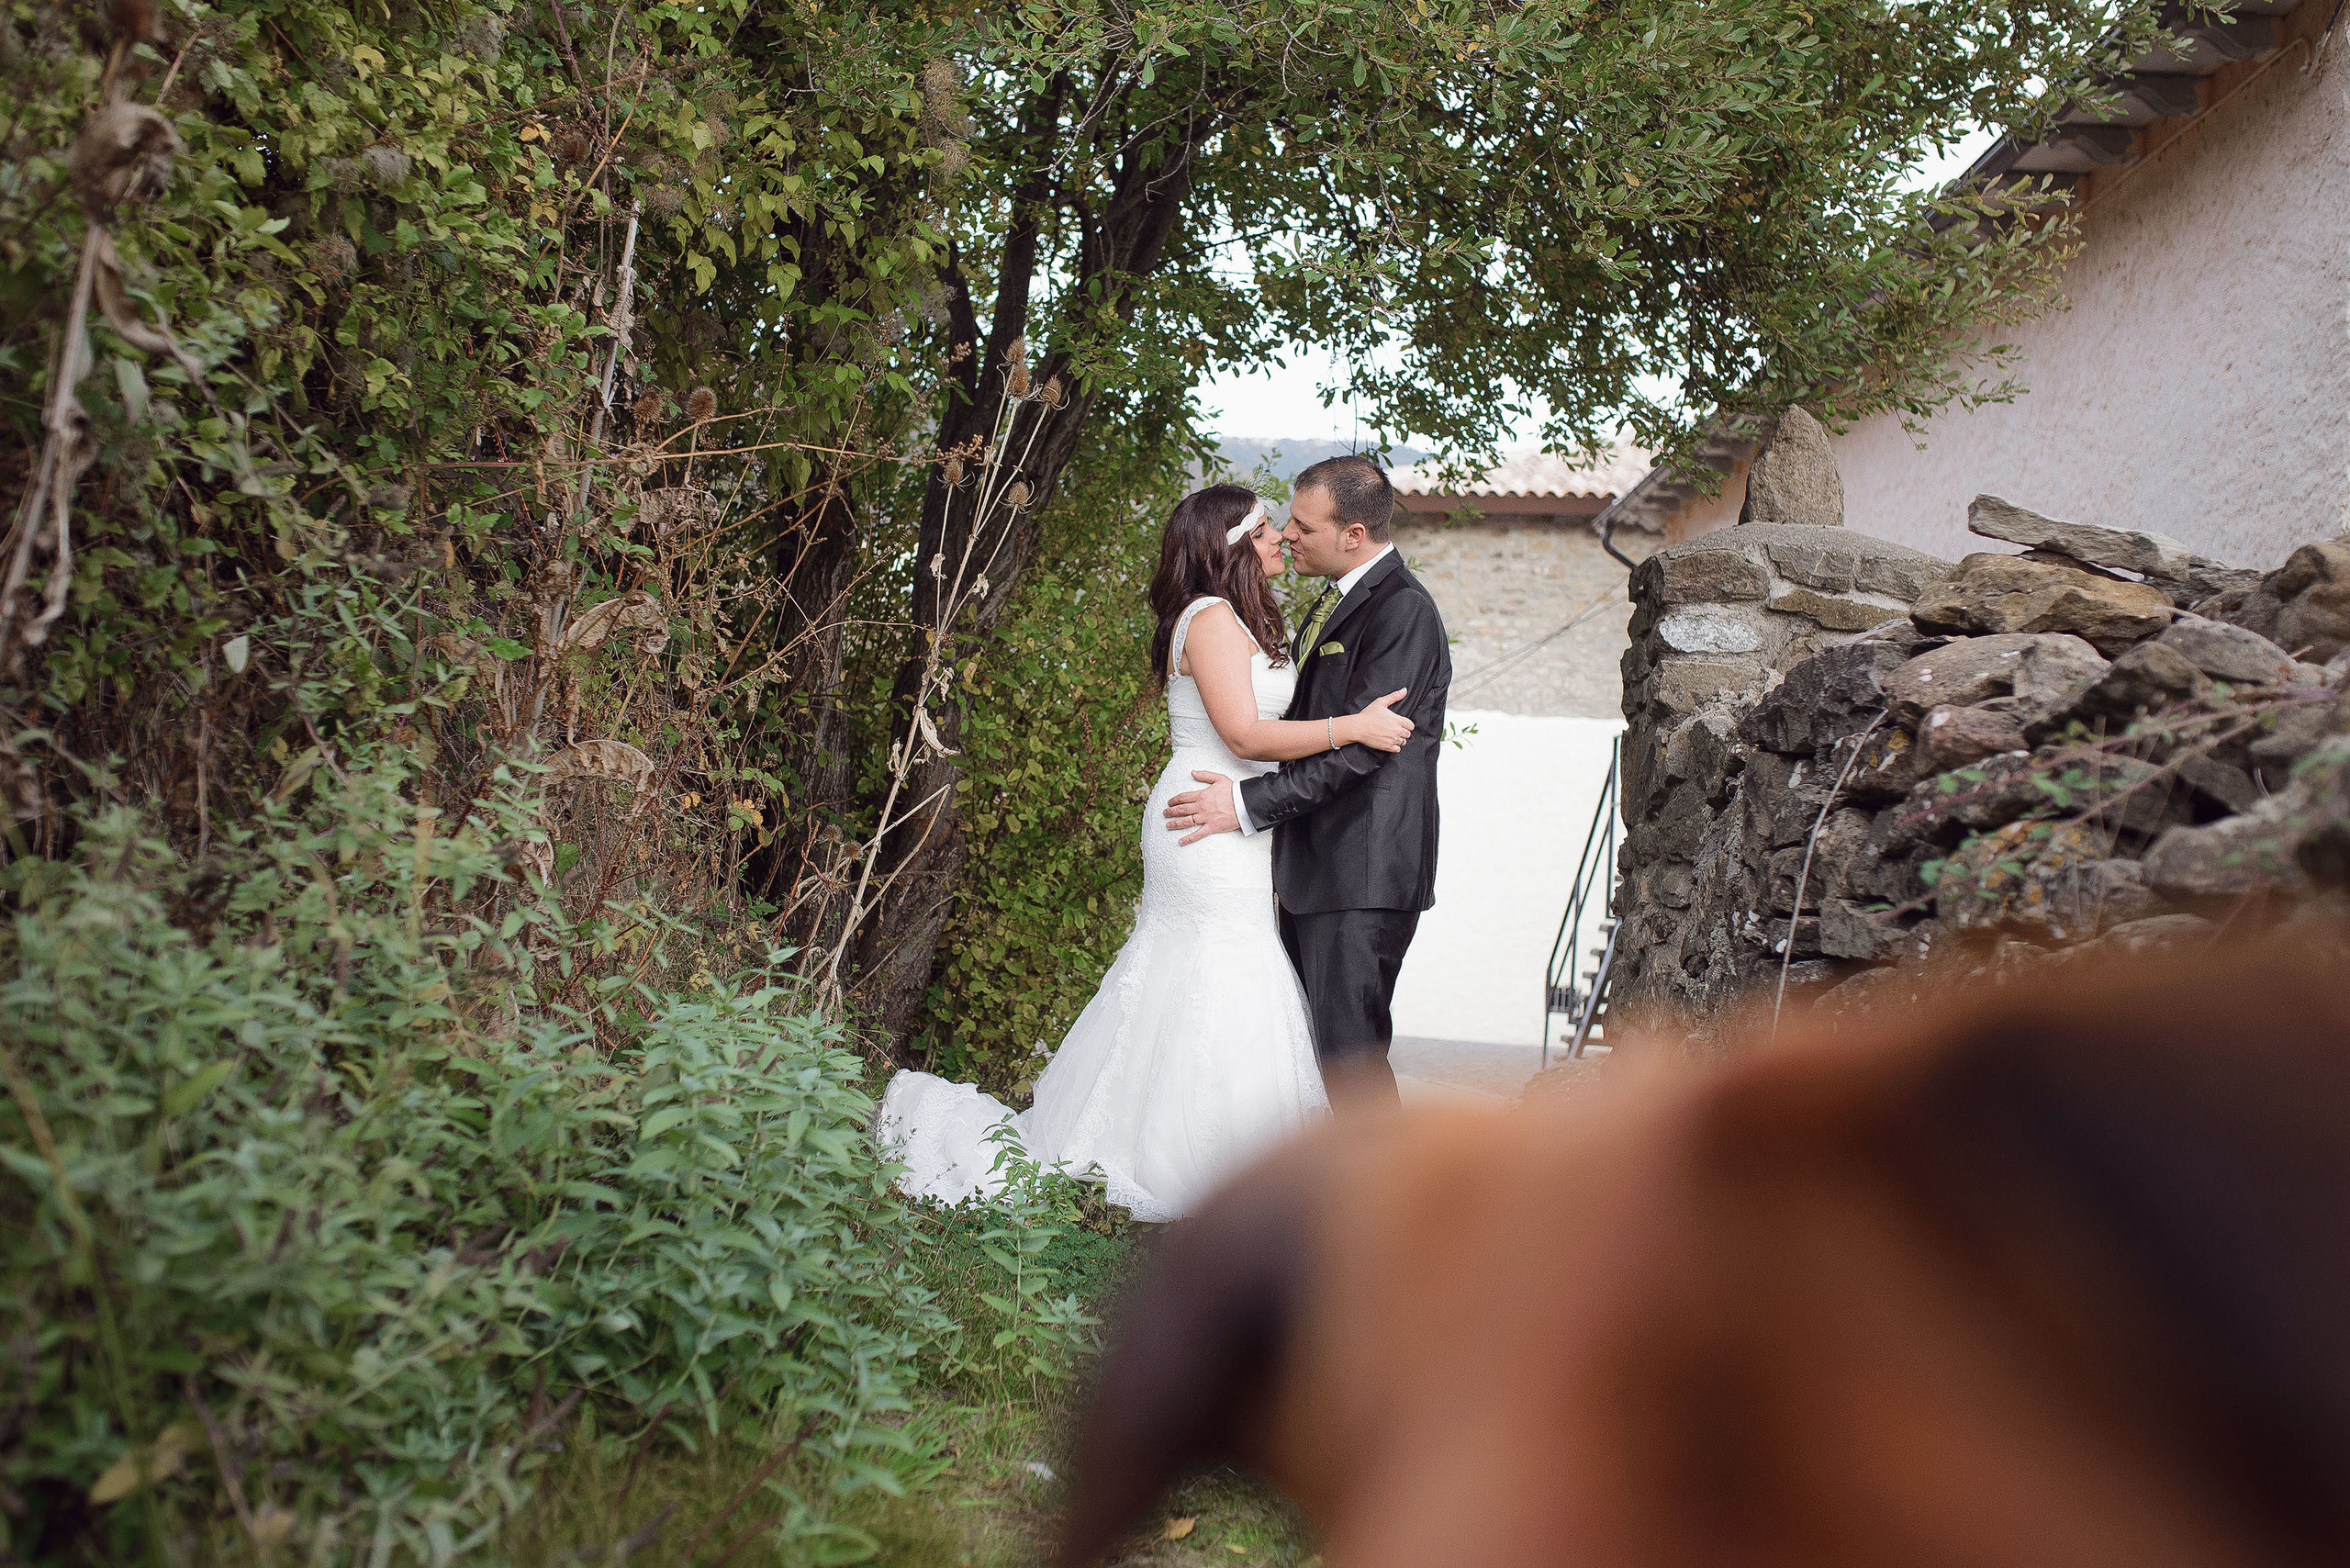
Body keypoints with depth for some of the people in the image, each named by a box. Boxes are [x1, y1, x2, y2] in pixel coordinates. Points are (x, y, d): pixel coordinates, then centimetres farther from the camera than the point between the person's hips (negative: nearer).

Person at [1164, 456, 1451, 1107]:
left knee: (1349, 1056, -8)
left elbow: (1357, 746, -21)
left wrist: (1250, 804, -21)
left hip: (1362, 876, -10)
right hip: (1312, 870, 10)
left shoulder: (1403, 612, -15)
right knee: (1304, 1045, 13)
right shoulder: (1332, 603, 16)